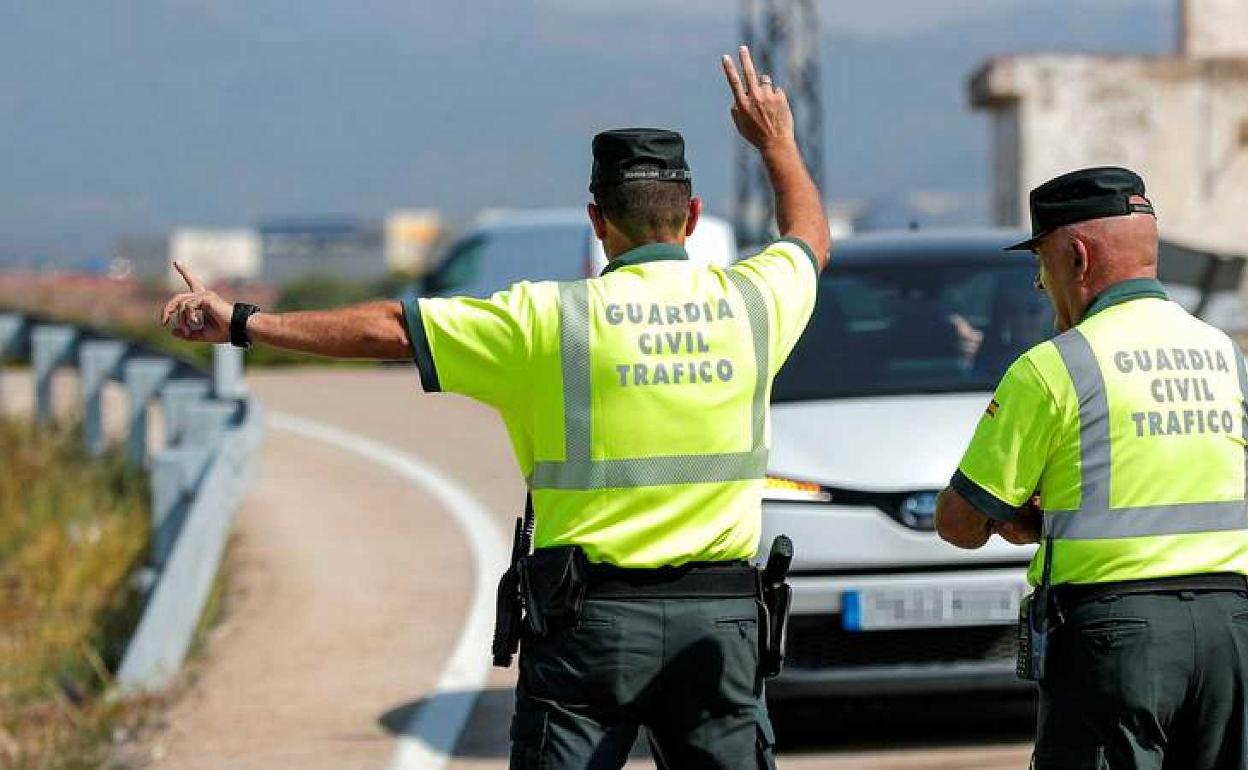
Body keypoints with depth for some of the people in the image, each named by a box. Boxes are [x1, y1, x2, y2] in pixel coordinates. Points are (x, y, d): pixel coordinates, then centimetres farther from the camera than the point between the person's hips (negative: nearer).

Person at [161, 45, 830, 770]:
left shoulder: (551, 319, -6)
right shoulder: (750, 302, 3)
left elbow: (388, 329, -3)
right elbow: (811, 236, 27)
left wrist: (242, 323, 4)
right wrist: (778, 140, 44)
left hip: (592, 615, -2)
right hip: (721, 618, 2)